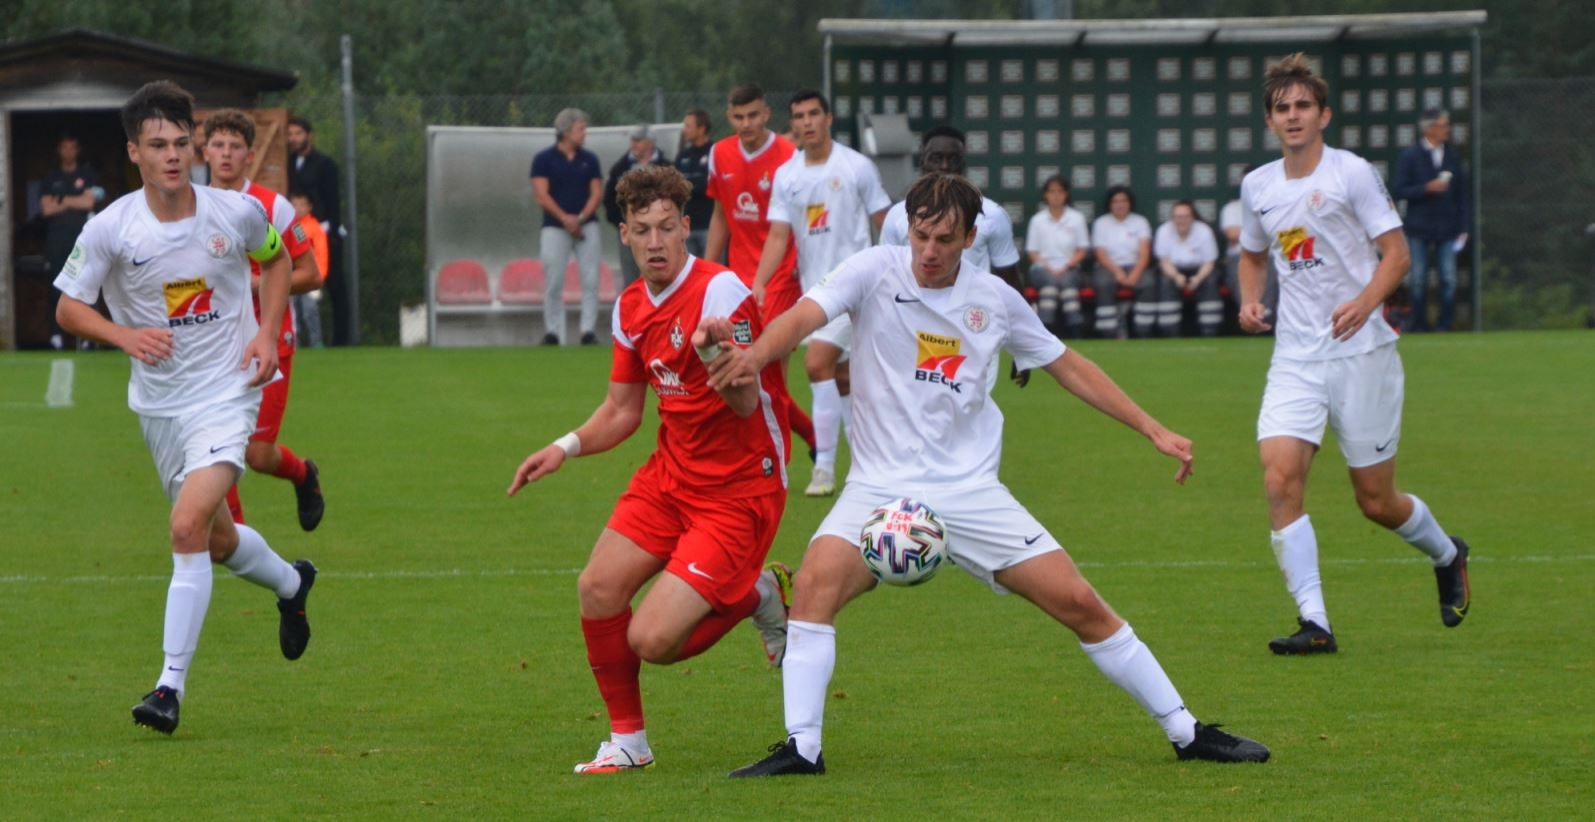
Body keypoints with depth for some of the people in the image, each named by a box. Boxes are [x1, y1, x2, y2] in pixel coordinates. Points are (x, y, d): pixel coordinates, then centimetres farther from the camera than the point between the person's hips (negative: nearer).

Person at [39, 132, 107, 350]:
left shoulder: (88, 175, 9)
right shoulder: (51, 180, 14)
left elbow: (89, 201, -4)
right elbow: (47, 208, 2)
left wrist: (62, 201, 2)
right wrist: (75, 203, -1)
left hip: (82, 238, -2)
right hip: (57, 239, 2)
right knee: (57, 287, -1)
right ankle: (56, 334, -1)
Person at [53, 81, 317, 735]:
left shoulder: (237, 213, -10)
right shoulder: (111, 229, -12)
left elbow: (275, 259, 12)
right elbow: (69, 307, -3)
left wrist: (268, 333, -2)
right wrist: (125, 335, -21)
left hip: (226, 393, -3)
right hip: (158, 403, 3)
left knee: (189, 526, -21)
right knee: (218, 541, 16)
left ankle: (171, 683, -15)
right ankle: (291, 584, 50)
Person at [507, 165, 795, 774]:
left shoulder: (721, 292, -19)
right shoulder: (631, 309, 5)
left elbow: (746, 403, -26)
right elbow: (622, 411, 17)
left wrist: (718, 356, -46)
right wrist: (565, 449, 0)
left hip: (738, 488, -7)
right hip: (671, 473, 7)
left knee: (651, 641, -16)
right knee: (598, 588, -7)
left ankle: (759, 594, 12)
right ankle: (627, 741, 12)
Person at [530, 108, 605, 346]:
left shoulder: (589, 160, 9)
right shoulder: (544, 159, 0)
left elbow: (597, 193, 5)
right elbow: (542, 196, -7)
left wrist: (580, 218, -10)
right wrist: (565, 218, -17)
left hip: (586, 225, 2)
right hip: (555, 227, -2)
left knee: (590, 280, -5)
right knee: (553, 282, -3)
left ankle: (589, 331, -3)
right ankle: (553, 333, 3)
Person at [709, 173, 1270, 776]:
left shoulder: (993, 298, 3)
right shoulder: (876, 272, -5)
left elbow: (1067, 367, 16)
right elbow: (805, 316, -22)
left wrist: (1153, 430, 13)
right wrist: (757, 352, -45)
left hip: (971, 493, 2)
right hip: (882, 489, -2)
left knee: (1080, 603, -3)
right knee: (817, 581, -28)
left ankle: (1186, 733, 11)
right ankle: (801, 749, -22)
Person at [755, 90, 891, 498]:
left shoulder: (857, 167, -6)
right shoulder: (786, 175, 6)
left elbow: (885, 225, 0)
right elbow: (778, 235, 2)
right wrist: (759, 283, -12)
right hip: (813, 286, 6)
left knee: (818, 364, -19)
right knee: (841, 378, 11)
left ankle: (825, 464, -15)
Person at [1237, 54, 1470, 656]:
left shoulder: (1352, 173, -6)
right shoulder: (1257, 187, 9)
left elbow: (1396, 252, -8)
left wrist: (1365, 302, -25)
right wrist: (1249, 300, 6)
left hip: (1361, 352, -4)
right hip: (1295, 356, 4)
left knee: (1376, 501, 3)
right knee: (1279, 479, -17)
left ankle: (1447, 556, 36)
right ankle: (1314, 623, -17)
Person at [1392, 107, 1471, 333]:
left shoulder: (1453, 156, 8)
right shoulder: (1410, 156, 0)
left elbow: (1462, 193, 9)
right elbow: (1401, 191, -4)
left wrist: (1464, 227, 3)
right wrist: (1427, 188, -17)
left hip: (1447, 228, 2)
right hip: (1419, 229, -2)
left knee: (1449, 280, -3)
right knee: (1418, 280, 1)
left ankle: (1444, 324, 4)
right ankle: (1418, 324, 10)